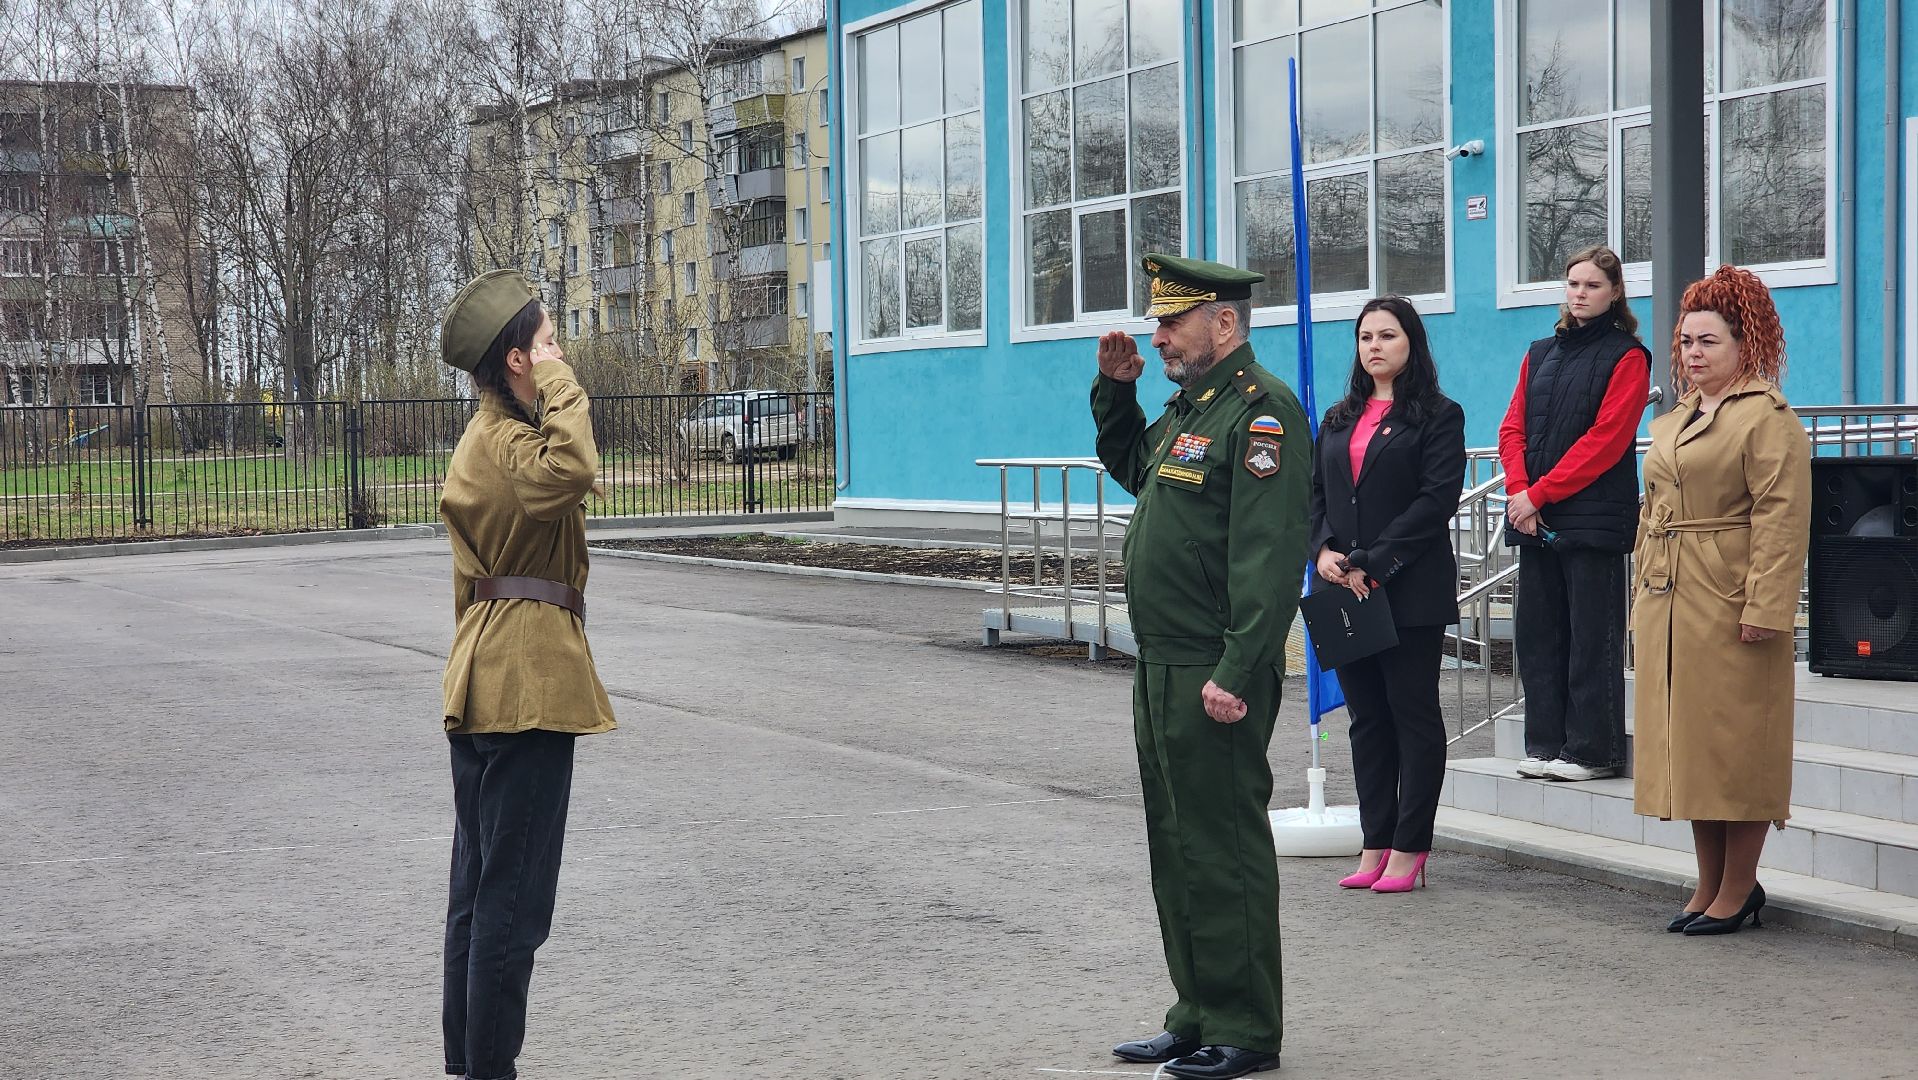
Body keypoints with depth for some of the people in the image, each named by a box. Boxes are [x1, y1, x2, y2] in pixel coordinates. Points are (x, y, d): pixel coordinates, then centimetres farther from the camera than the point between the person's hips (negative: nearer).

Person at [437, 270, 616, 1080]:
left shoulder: (482, 440, 18)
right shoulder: (508, 445, -15)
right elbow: (572, 469, -40)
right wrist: (559, 383, -24)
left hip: (484, 677, 11)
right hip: (528, 680, -11)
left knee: (478, 885, 15)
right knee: (515, 895, -4)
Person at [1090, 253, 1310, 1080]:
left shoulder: (1259, 408, -15)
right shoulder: (1189, 404, 16)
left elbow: (1270, 555, -22)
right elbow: (1130, 469, 36)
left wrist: (1235, 673, -27)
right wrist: (1115, 389, 20)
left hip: (1214, 677, -10)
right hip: (1161, 667, 10)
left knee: (1222, 852, -2)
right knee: (1175, 850, 16)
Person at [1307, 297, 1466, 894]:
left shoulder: (1438, 415, -2)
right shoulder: (1339, 420, 17)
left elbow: (1437, 499, -11)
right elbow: (1316, 495, 14)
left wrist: (1373, 566, -16)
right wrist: (1322, 550, -6)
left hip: (1411, 593, -6)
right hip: (1345, 592, 6)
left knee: (1414, 715, 0)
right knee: (1367, 720, 9)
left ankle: (1409, 848, 5)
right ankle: (1375, 845, 14)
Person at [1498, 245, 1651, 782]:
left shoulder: (1626, 357, -2)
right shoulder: (1541, 353, 17)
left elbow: (1604, 440, -11)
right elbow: (1513, 428, 11)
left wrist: (1539, 494, -14)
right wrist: (1519, 491, -7)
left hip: (1593, 519, -6)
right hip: (1533, 518, 6)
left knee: (1591, 637, -3)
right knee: (1537, 632, 8)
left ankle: (1591, 751, 3)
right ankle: (1545, 744, 16)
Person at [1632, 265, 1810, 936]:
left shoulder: (1768, 418, -10)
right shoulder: (1673, 420, 17)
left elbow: (1781, 518, -17)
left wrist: (1764, 608, -22)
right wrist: (1646, 593, 18)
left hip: (1729, 608, -8)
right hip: (1667, 606, 9)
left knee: (1735, 747, -1)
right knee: (1686, 745, 12)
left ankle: (1738, 890, 9)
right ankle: (1710, 883, 22)